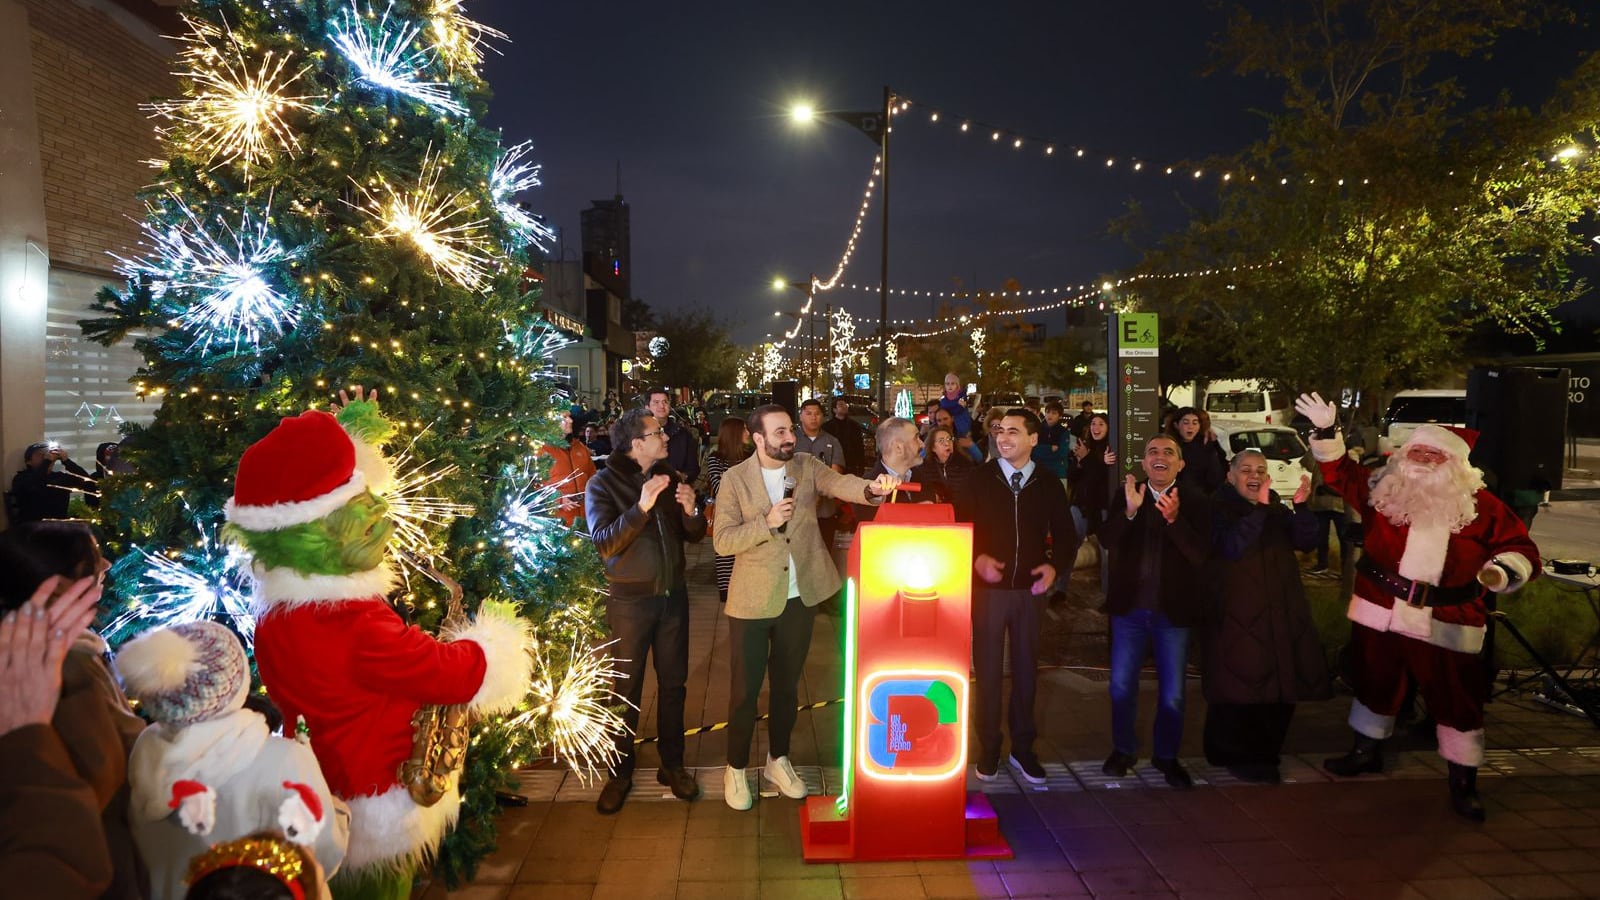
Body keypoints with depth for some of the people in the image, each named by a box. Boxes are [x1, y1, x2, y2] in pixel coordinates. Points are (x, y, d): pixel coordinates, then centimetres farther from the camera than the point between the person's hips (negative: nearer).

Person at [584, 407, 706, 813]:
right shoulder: (603, 484, -11)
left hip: (673, 595, 4)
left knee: (673, 683, 13)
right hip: (629, 600, -4)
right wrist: (641, 508, -34)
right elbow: (604, 543, -22)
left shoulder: (669, 476, 3)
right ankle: (621, 770, 22)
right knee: (626, 687, 7)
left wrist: (690, 511, -17)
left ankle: (672, 763, 27)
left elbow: (694, 535, 5)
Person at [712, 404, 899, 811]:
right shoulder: (735, 479, -9)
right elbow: (723, 541, -12)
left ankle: (778, 760, 36)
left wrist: (871, 488, -39)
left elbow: (840, 483, -19)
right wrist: (766, 523, -26)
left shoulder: (807, 466, -1)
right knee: (745, 689, 5)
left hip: (800, 597, 3)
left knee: (787, 685, 17)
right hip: (753, 599, -3)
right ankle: (736, 768, 24)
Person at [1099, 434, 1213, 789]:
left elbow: (1200, 555, -16)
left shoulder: (1194, 504, -4)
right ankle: (1123, 750, 29)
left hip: (1173, 611, -1)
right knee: (1121, 685, 10)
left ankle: (1167, 756, 28)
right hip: (1130, 608, 1)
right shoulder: (1126, 496, 0)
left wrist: (1174, 519, -32)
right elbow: (1107, 541, -12)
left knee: (1172, 692, 8)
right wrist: (1129, 511, -29)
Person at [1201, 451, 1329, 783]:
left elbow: (1305, 541, 1)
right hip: (1236, 614, -6)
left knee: (1282, 686, 7)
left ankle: (1264, 754, 23)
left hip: (1280, 612, 6)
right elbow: (1233, 547, -21)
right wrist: (1259, 506, -28)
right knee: (1239, 684, -4)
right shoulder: (1219, 507, -5)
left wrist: (1301, 505, -17)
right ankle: (1235, 755, 13)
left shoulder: (1277, 508, 14)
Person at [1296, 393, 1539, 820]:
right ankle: (1367, 750, 39)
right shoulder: (1383, 489, 1)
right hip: (1379, 613, 3)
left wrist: (1504, 570, -20)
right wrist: (1327, 432, -5)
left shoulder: (1480, 506, -4)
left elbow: (1521, 548, 1)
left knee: (1457, 699, 3)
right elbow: (1340, 473, 7)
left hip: (1445, 624, -2)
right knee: (1374, 683, 18)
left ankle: (1463, 782, 19)